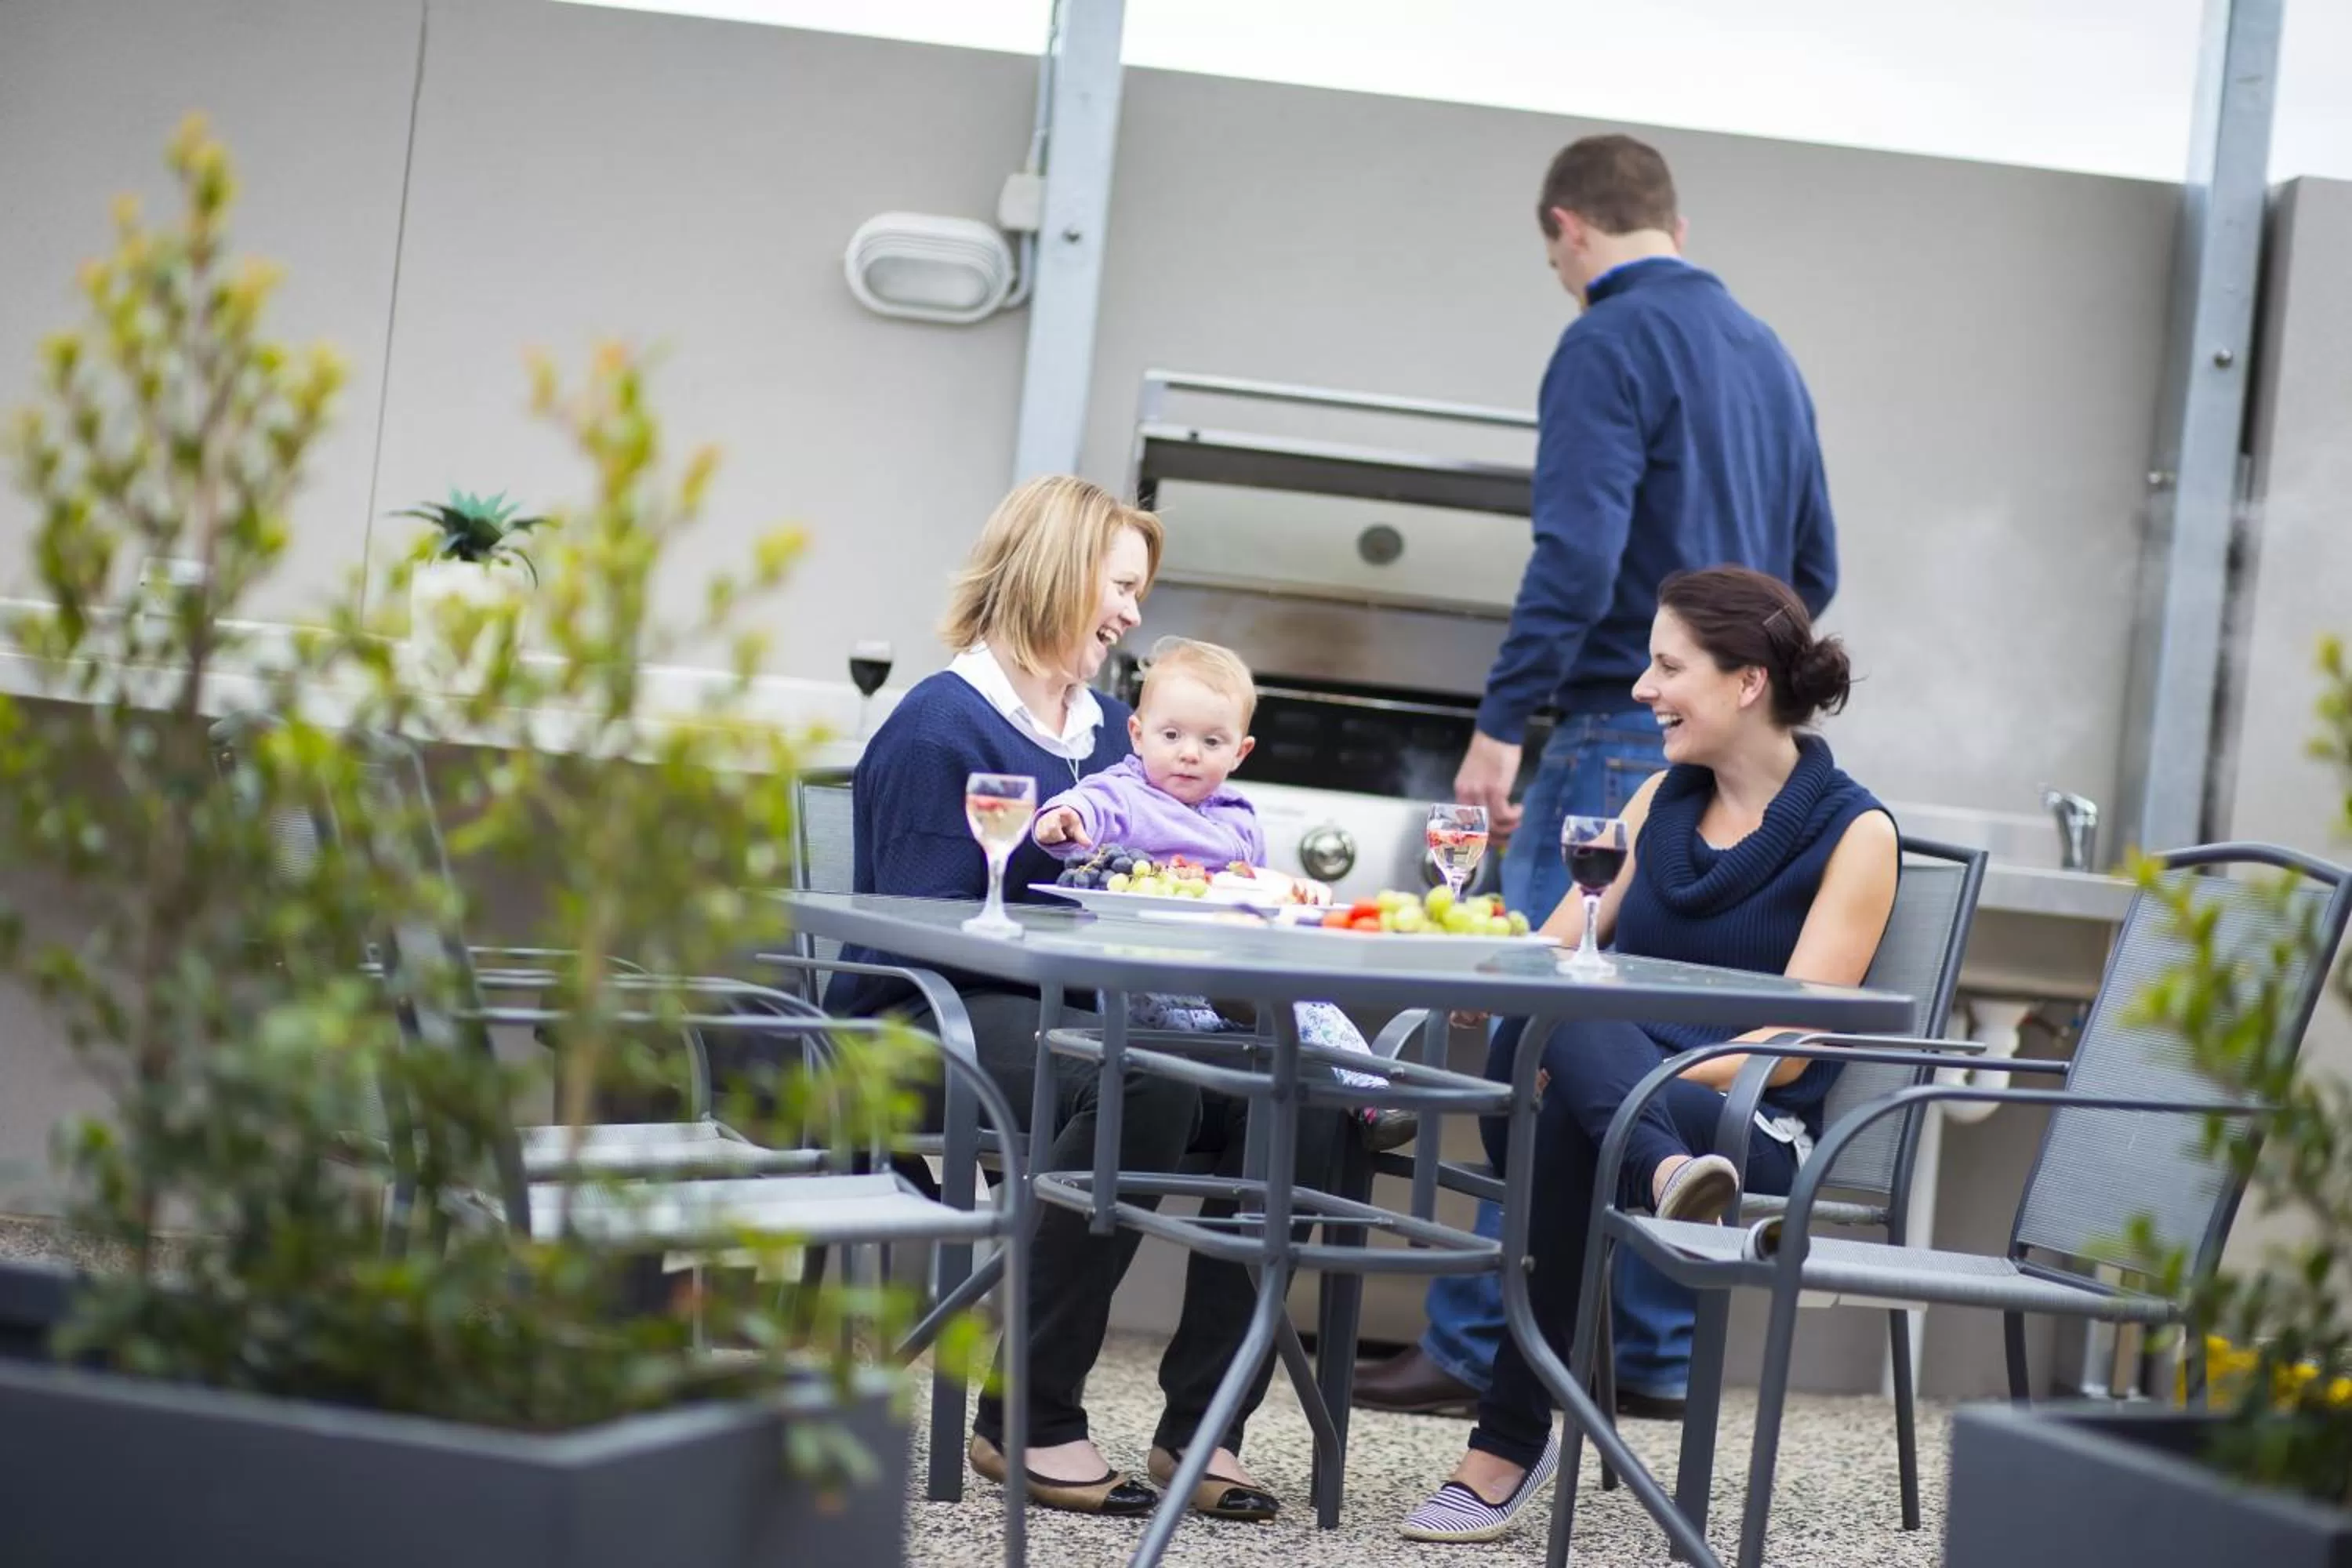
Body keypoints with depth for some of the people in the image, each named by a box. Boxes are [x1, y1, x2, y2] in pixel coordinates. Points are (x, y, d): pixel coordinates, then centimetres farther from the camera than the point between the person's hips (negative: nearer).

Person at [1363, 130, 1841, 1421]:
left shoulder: (1609, 344, -8)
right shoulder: (1765, 352, 17)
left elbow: (1576, 555, -19)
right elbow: (1813, 572, 22)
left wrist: (1501, 721, -16)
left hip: (1621, 734, -8)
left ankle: (1477, 1342, -2)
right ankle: (1650, 1352, 13)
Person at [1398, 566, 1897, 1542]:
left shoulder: (1854, 833, -1)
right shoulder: (1663, 801, 19)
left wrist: (1621, 1082, -22)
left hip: (1749, 1132, -4)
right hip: (1619, 1098, 4)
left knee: (1568, 1114, -39)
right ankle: (1665, 1179, -63)